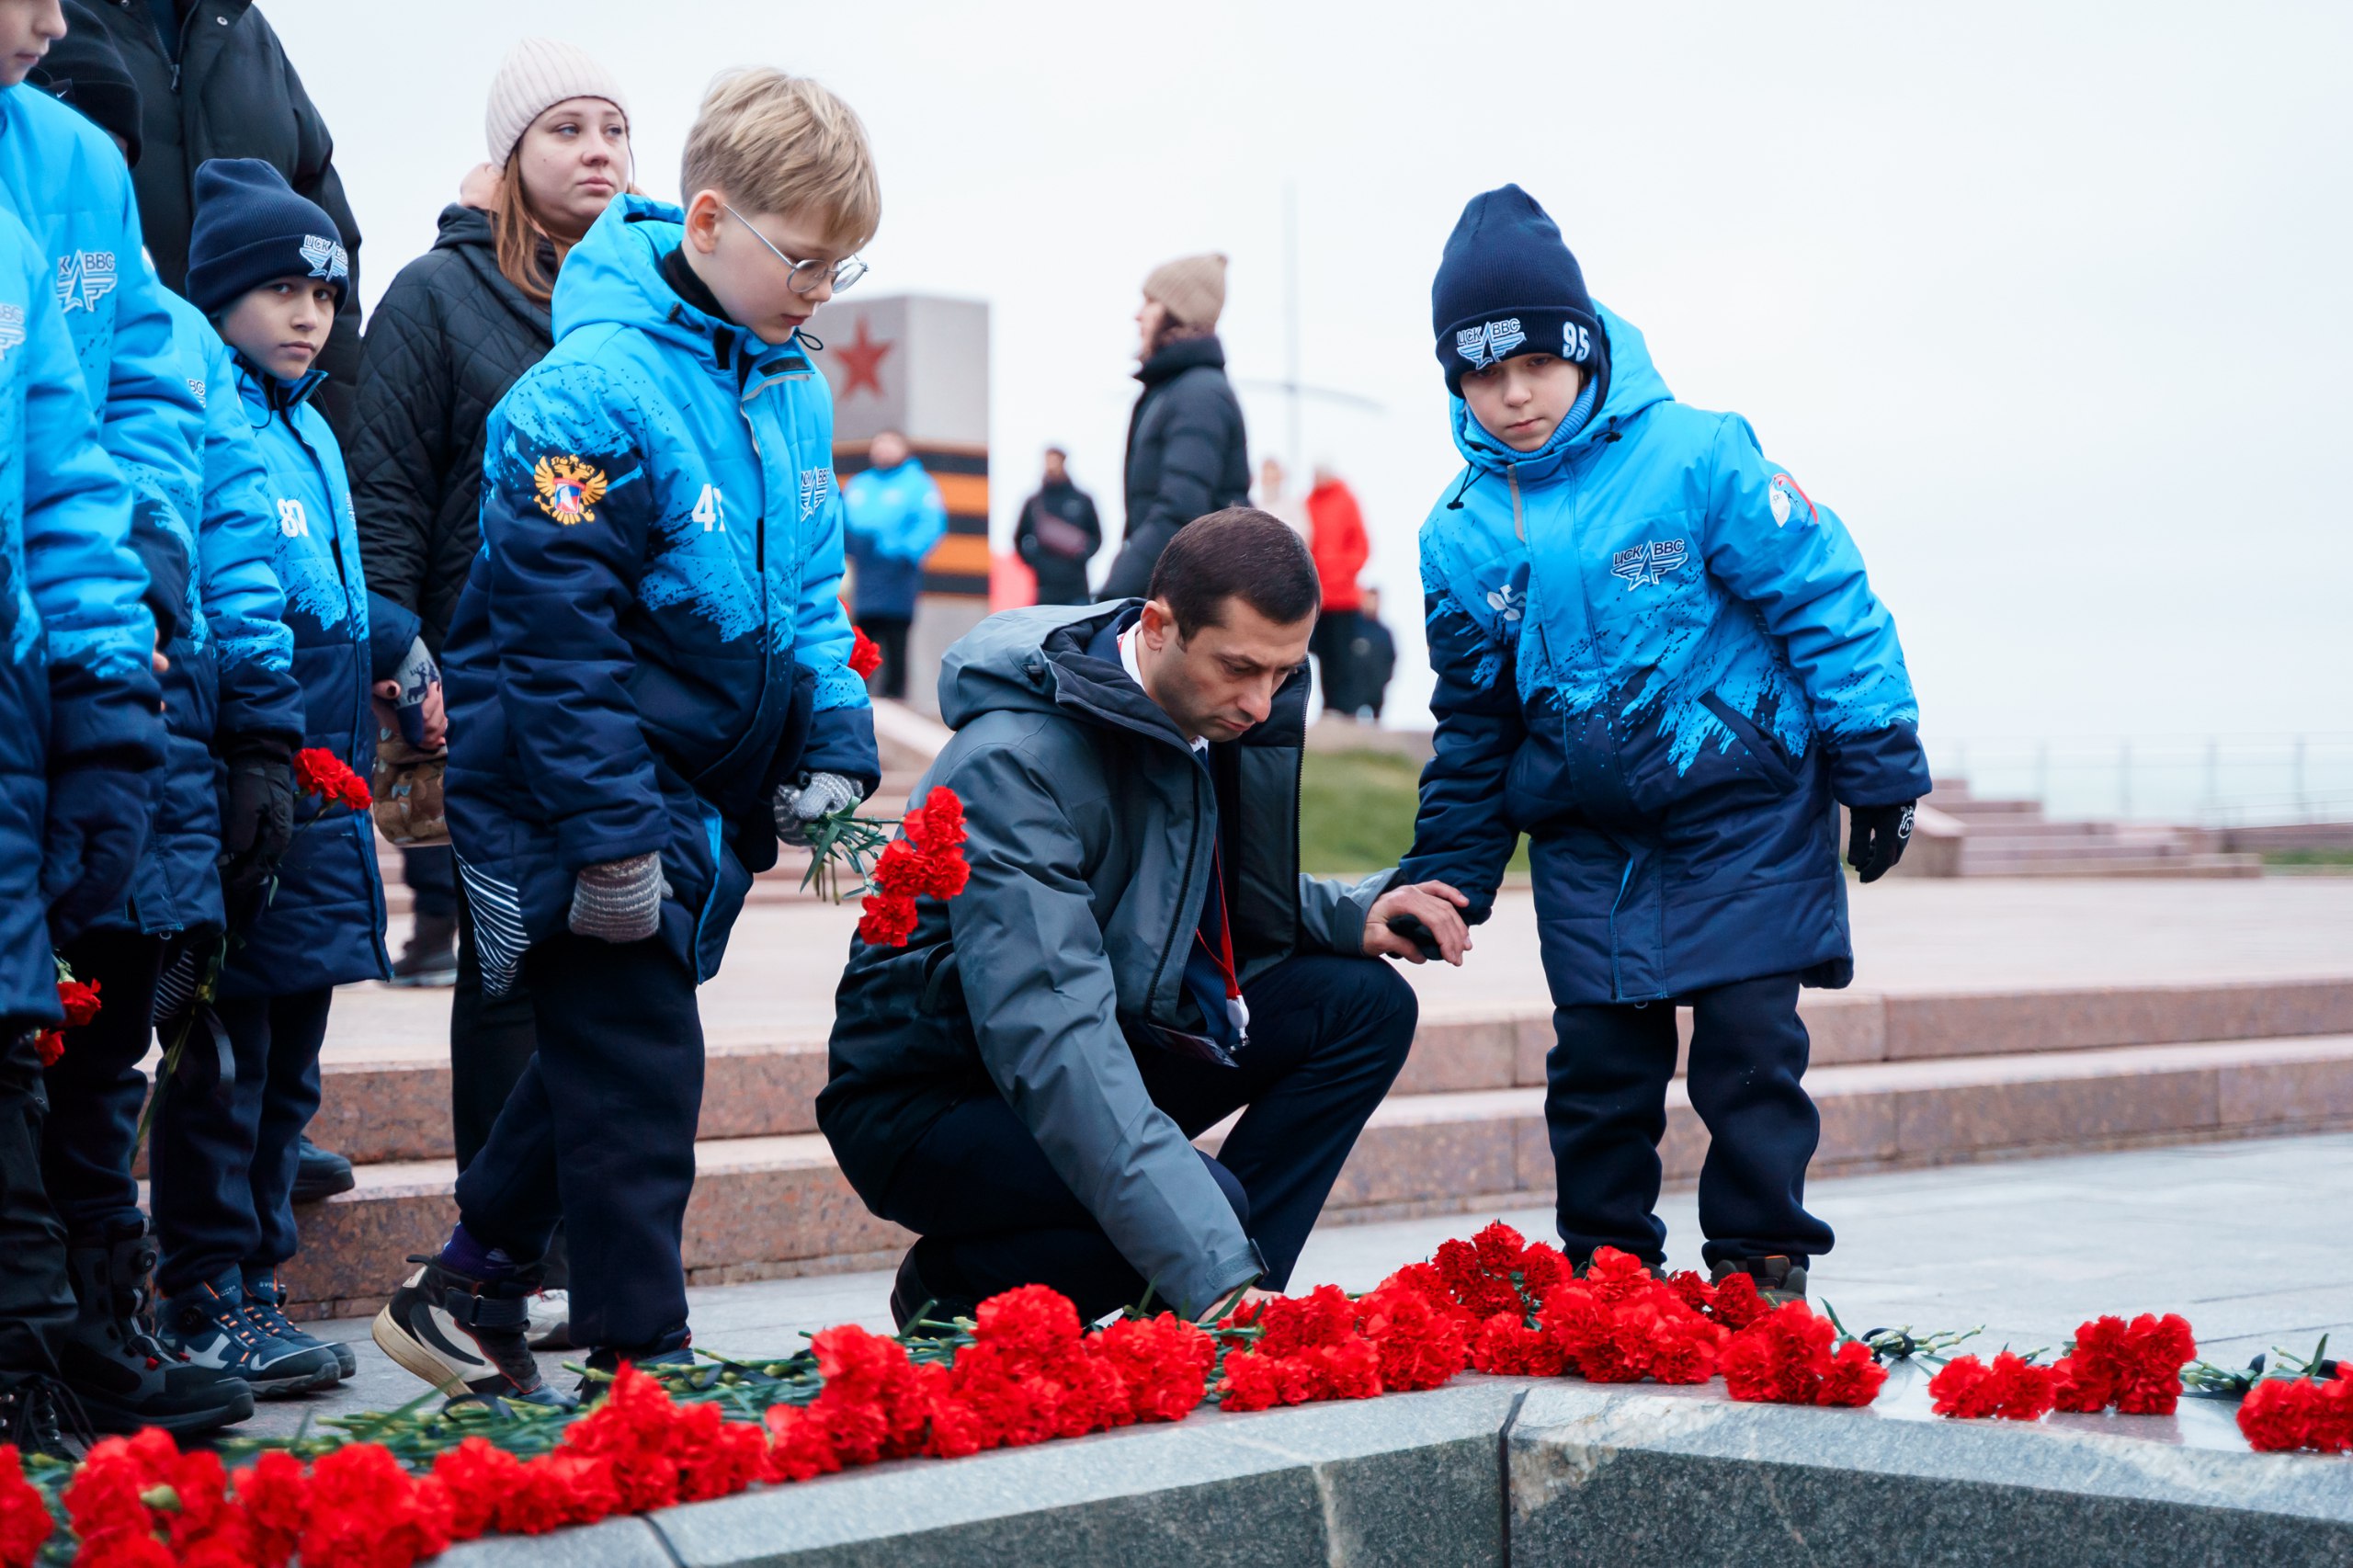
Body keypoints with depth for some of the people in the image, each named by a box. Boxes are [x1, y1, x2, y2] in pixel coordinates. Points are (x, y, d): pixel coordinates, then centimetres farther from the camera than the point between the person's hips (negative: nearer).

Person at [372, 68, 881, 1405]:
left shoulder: (791, 386, 8)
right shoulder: (595, 390, -19)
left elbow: (810, 585, 18)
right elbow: (556, 632, -21)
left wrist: (836, 744, 6)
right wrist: (613, 835, -21)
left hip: (711, 793, 9)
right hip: (593, 795, -9)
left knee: (607, 1046, 16)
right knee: (636, 1065, -4)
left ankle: (466, 1293, 31)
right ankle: (643, 1359, 7)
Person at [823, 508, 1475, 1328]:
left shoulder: (1217, 705, -3)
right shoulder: (1016, 764, -29)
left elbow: (1229, 897, 17)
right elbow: (1052, 1041, -39)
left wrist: (1355, 915, -6)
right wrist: (1216, 1273, -46)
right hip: (929, 1102, -8)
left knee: (1363, 1004, -6)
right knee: (1208, 1201, -32)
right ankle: (951, 1287, -4)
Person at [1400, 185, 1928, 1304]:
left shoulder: (1696, 459, -11)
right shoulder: (1462, 532, 3)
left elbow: (1825, 601, -7)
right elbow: (1475, 724, 14)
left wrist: (1877, 768, -8)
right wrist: (1445, 878, 13)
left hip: (1744, 814, -3)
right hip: (1587, 840, 4)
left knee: (1749, 1034, -6)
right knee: (1598, 1056, 3)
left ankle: (1762, 1264, 9)